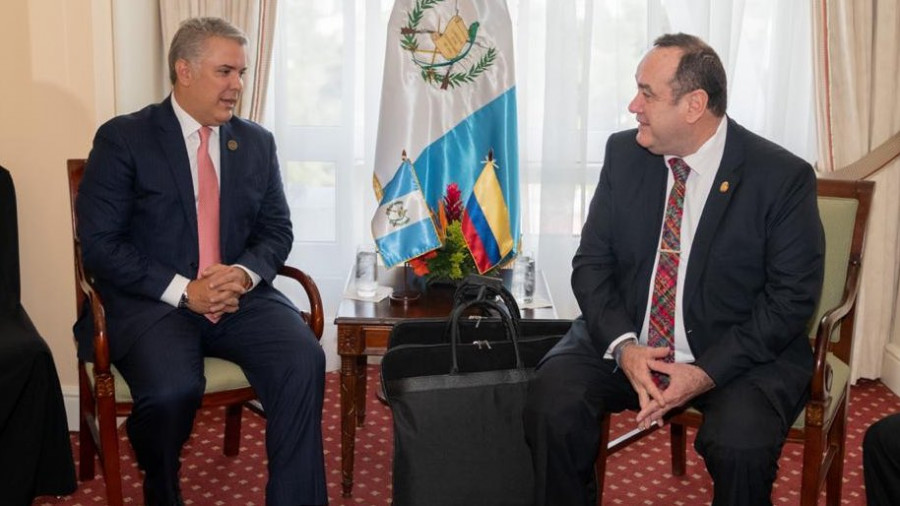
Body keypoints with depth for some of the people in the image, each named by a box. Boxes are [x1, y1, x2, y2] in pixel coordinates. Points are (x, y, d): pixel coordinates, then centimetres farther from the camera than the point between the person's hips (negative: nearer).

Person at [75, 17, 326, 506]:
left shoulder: (257, 142, 12)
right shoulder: (123, 138, -1)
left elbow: (277, 231, 11)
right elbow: (99, 243, -7)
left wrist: (243, 274, -12)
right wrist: (184, 291, -18)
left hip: (239, 295, 4)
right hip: (151, 301, -3)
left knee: (304, 360, -25)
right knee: (173, 390, -32)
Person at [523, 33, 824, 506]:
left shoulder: (783, 177, -10)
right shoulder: (623, 153, 0)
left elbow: (791, 298, -9)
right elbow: (591, 262, 1)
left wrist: (707, 373, -20)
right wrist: (623, 345, -16)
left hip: (739, 353, -2)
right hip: (626, 342, 3)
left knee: (741, 445, -31)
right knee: (552, 401, -24)